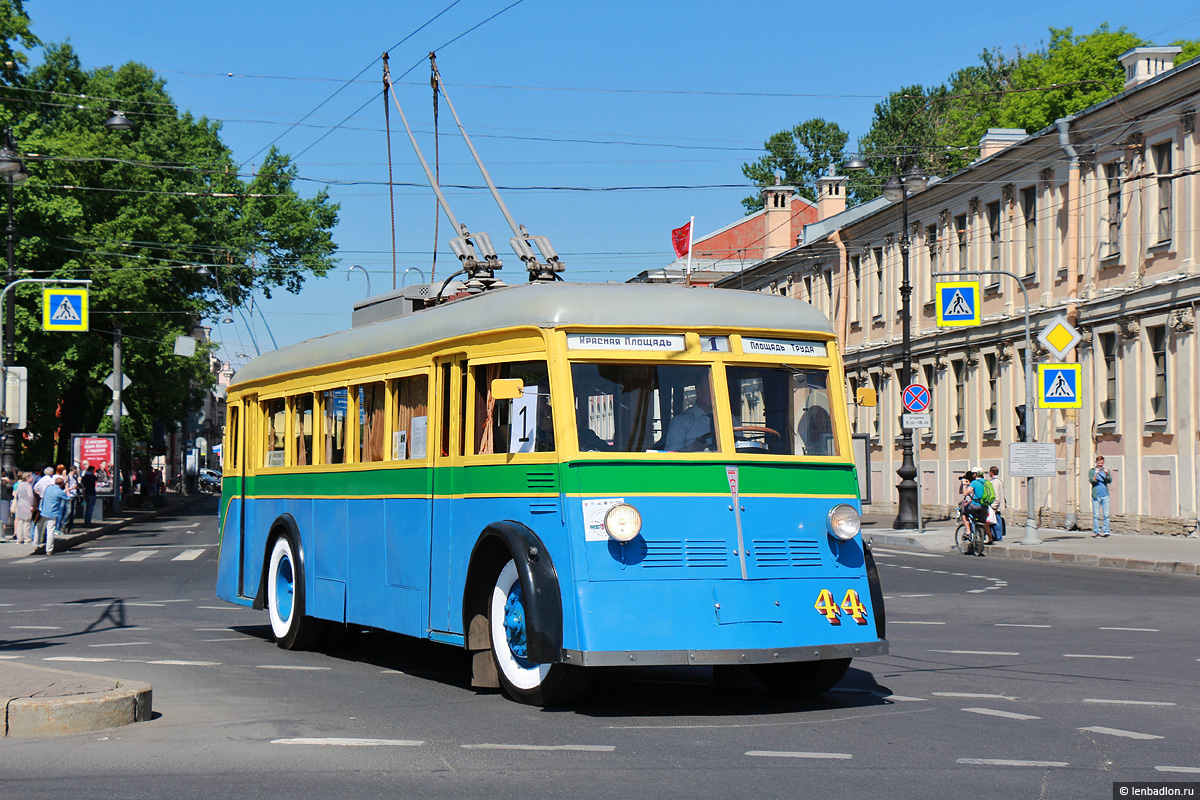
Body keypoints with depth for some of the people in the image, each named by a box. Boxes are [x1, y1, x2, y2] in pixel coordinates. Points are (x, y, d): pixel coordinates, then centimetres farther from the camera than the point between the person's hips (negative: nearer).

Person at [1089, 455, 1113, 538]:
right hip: (1096, 496, -2)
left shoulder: (1106, 470, 13)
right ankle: (1096, 532, 1)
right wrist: (1096, 474, -23)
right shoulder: (1092, 471, 6)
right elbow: (1091, 481, -7)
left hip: (1105, 495, 2)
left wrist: (1107, 474, -19)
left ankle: (1106, 531, 3)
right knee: (1096, 515, -3)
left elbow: (1110, 481, 0)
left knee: (1106, 514, 0)